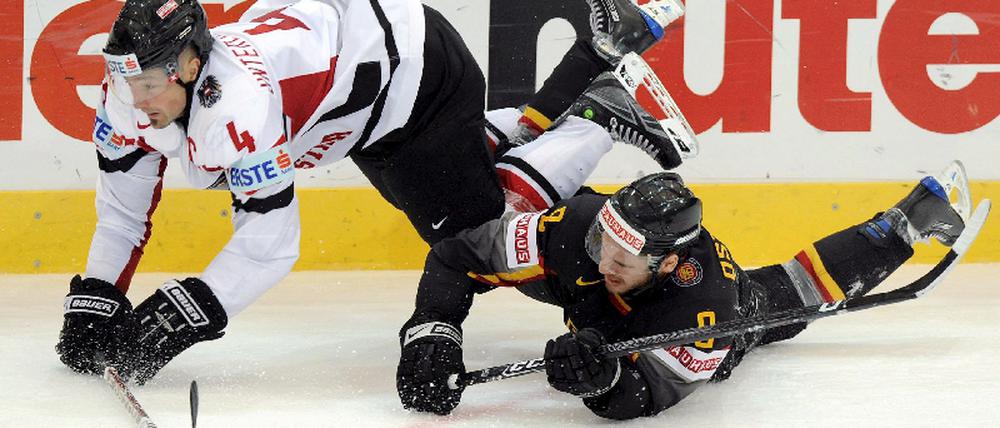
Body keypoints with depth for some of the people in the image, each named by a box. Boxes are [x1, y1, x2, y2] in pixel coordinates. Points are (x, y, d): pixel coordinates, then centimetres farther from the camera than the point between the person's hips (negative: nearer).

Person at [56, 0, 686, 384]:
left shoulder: (236, 107, -39)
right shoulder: (134, 93, -16)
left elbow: (270, 243, -35)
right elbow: (124, 208, -4)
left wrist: (181, 317, -38)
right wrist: (93, 304, -11)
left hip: (412, 65, -8)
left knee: (480, 229, -3)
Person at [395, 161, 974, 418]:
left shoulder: (704, 310, -50)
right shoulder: (576, 227, -43)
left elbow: (649, 393, -47)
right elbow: (459, 256, -34)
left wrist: (605, 378, -69)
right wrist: (429, 336, -46)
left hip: (740, 303, -2)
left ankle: (906, 223, 44)